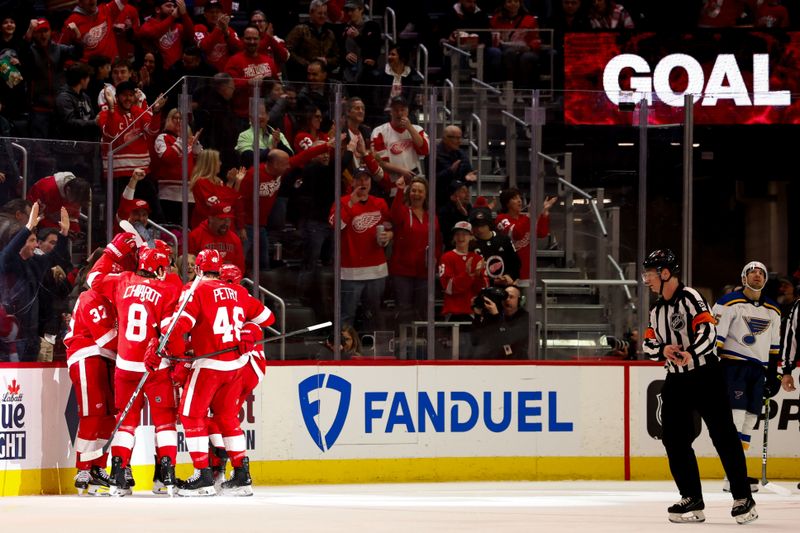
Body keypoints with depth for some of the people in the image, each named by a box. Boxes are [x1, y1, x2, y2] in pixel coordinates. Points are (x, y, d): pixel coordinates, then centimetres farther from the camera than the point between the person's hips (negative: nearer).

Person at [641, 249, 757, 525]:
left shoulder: (689, 298, -11)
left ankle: (744, 499, -2)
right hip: (676, 380, 8)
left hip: (706, 375, -8)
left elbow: (707, 330, -23)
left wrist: (691, 353, -38)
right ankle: (692, 500, 8)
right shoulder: (657, 310, 15)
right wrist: (664, 349, -9)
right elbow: (649, 344, 13)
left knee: (723, 436, -6)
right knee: (675, 440, 2)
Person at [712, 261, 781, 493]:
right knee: (736, 416, -14)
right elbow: (714, 336, -9)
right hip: (734, 365, -7)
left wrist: (773, 376, 18)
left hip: (758, 369, 7)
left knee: (750, 420, 5)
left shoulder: (773, 311, 15)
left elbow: (774, 347, 21)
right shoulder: (729, 303, -6)